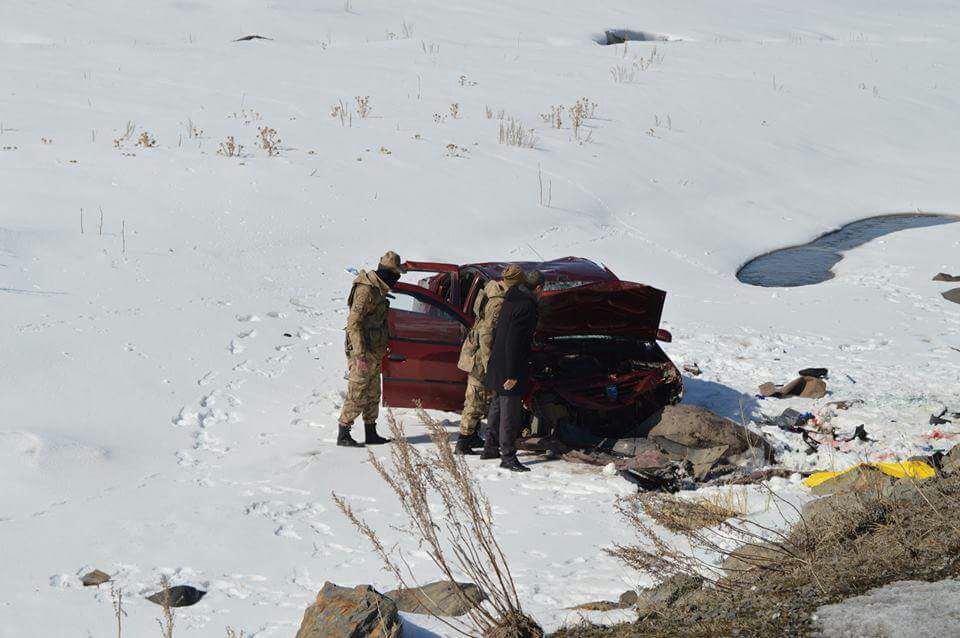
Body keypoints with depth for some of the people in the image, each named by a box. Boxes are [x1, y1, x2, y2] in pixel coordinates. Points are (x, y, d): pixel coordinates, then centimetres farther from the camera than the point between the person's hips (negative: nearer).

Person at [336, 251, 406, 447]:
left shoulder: (378, 289, 13)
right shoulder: (366, 290, -18)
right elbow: (354, 323, -22)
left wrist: (381, 351, 23)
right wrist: (360, 355, -25)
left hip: (373, 352, 10)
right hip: (363, 352, -10)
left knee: (373, 394, 15)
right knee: (357, 395, -7)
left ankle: (371, 434, 23)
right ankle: (343, 435, -1)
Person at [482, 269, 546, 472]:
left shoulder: (510, 300, 8)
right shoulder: (526, 307, -20)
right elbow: (514, 342, -25)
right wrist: (512, 374, -23)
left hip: (497, 364, 10)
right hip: (510, 367, -10)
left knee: (497, 406, 21)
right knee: (510, 411, -3)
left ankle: (490, 447, 33)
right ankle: (508, 456, 1)